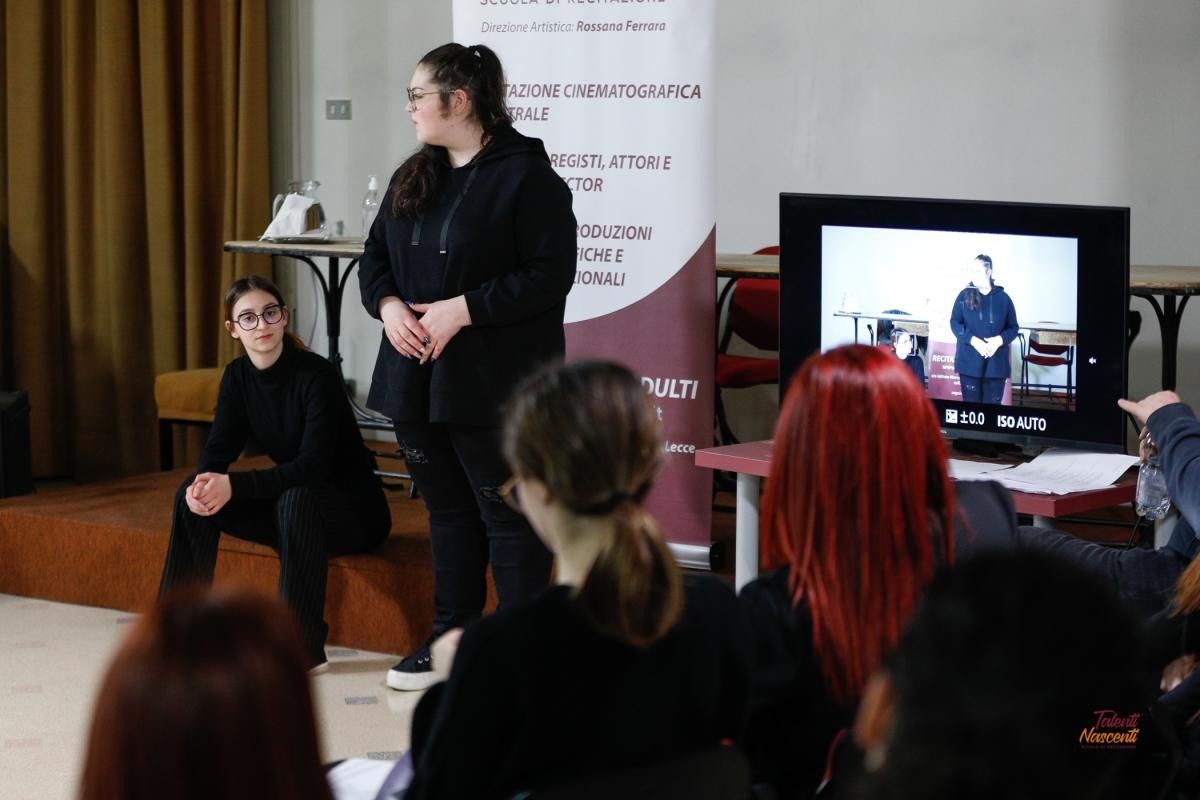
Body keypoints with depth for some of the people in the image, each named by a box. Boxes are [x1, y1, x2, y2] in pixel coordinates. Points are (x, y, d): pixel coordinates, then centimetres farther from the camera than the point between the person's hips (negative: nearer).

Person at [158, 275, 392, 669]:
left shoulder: (317, 374, -22)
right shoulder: (238, 376, -2)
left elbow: (313, 465, -30)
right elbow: (218, 448, -6)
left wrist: (234, 485, -38)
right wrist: (203, 483, -30)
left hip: (353, 508, -6)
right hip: (290, 502, 6)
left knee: (296, 500, -38)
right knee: (193, 494, -11)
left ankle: (304, 643, -31)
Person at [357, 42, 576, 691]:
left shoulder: (525, 176, -11)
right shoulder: (413, 178, 13)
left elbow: (550, 275, -17)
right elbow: (375, 257, 17)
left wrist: (462, 310, -21)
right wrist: (387, 305, -5)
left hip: (492, 386, -8)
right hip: (417, 379, 8)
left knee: (507, 515, -1)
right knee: (447, 510, 16)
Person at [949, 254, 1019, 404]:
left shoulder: (1003, 298, 3)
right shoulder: (965, 296, 3)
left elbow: (1013, 328, 6)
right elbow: (955, 323, -1)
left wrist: (1000, 340, -15)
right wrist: (973, 340, -17)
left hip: (996, 362, 0)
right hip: (969, 361, 0)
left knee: (993, 405, 1)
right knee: (971, 404, 4)